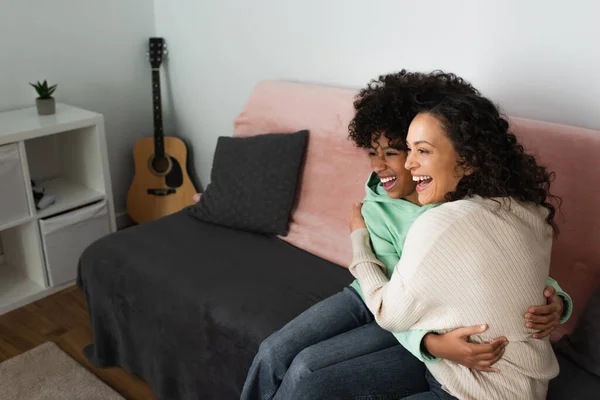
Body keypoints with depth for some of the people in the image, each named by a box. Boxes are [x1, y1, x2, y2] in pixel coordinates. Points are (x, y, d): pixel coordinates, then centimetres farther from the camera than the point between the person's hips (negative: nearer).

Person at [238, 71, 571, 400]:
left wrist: (554, 300, -30)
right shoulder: (376, 207, -12)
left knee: (307, 373, -16)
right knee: (273, 354, -7)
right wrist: (432, 343, -36)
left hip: (433, 323, -4)